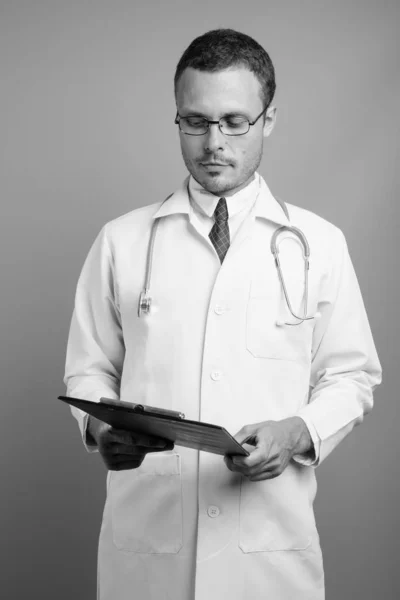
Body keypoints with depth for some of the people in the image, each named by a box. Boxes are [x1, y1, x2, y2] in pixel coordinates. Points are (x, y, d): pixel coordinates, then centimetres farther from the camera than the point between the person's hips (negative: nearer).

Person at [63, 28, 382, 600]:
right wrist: (99, 425, -13)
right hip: (145, 533, 0)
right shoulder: (121, 242, 3)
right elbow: (89, 369, 8)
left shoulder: (319, 245, 2)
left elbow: (349, 376, 6)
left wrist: (298, 433, -12)